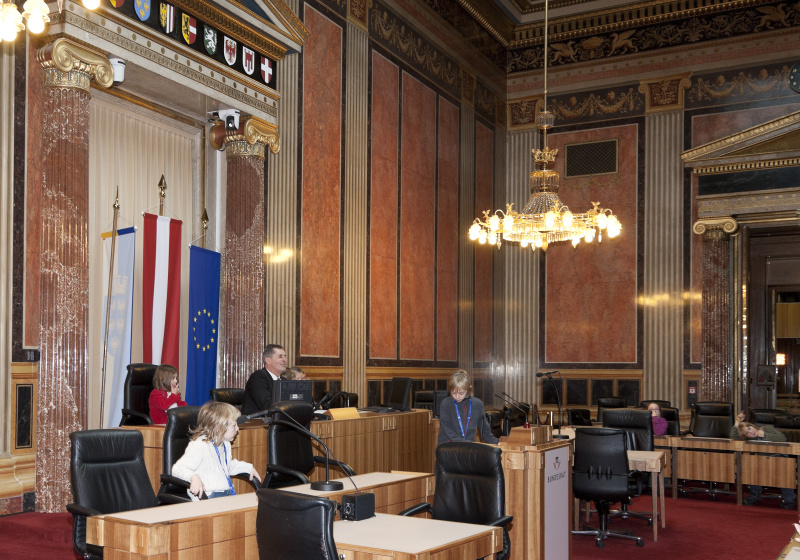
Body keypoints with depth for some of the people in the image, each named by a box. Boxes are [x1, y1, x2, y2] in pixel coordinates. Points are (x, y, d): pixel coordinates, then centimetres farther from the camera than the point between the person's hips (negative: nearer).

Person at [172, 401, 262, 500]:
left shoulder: (225, 444, 20)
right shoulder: (200, 446, -13)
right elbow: (177, 468, -21)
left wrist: (248, 468, 31)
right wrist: (193, 477, -39)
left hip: (228, 494, 9)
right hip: (207, 497, -9)